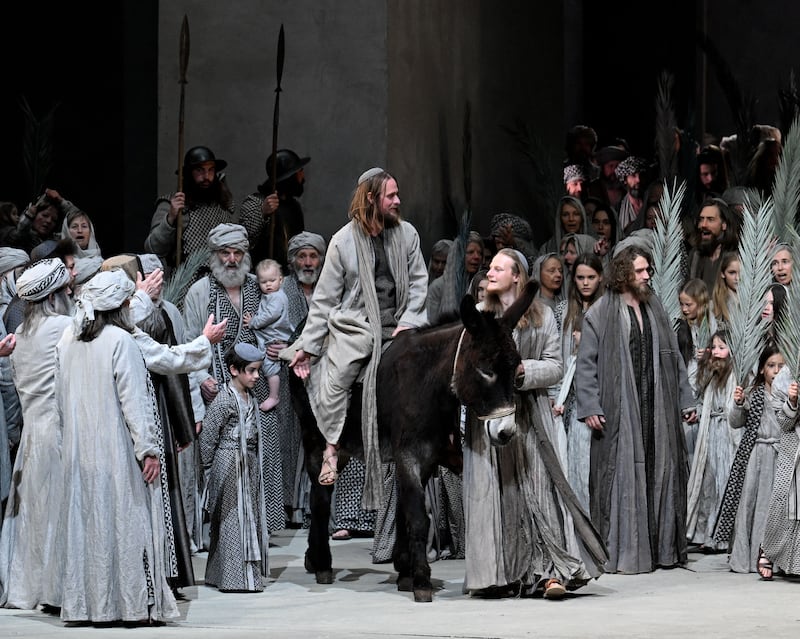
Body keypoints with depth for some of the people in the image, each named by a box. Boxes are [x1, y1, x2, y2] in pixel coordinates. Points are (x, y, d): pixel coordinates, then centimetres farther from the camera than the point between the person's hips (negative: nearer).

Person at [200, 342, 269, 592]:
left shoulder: (251, 399, 11)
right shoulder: (224, 400, -14)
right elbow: (208, 436, -12)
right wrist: (209, 468, -6)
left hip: (250, 465, 8)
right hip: (230, 466, -8)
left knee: (251, 516, 11)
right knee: (232, 519, -5)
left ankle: (250, 572, 18)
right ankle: (234, 577, -3)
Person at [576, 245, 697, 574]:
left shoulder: (656, 311, 15)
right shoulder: (600, 314, -2)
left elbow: (674, 359, 18)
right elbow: (585, 363, -5)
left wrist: (686, 400, 12)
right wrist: (589, 408, -13)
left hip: (657, 411, 5)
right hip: (618, 412, -5)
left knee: (659, 476, 5)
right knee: (621, 480, -5)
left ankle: (660, 547, 11)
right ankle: (619, 551, -2)